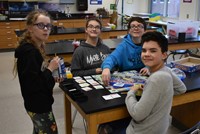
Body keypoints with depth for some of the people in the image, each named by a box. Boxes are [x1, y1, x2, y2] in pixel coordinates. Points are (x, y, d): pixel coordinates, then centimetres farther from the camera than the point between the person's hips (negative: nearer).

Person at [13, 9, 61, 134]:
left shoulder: (36, 47, 4)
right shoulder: (28, 52, -26)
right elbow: (32, 85, -29)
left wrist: (52, 78, 1)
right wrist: (50, 69, -20)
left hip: (39, 103, 9)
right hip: (38, 105, -9)